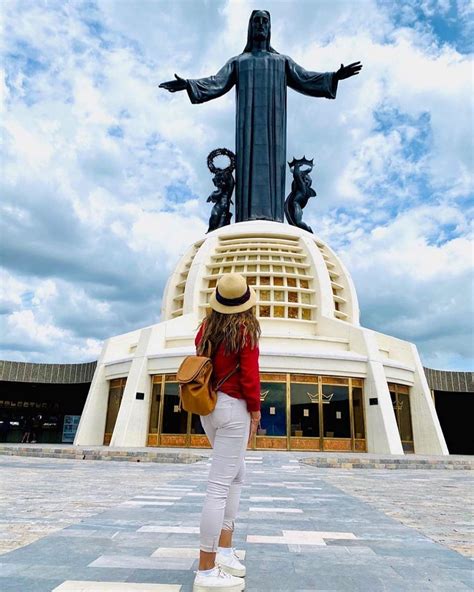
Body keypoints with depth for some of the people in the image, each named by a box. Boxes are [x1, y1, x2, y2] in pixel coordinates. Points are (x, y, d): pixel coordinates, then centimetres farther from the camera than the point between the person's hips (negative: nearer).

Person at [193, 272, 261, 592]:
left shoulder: (208, 326, 6)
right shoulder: (246, 329, -12)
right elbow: (249, 376, -12)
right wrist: (255, 410, -3)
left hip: (208, 407, 8)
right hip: (233, 408, -8)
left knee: (237, 474, 22)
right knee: (220, 486, -2)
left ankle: (224, 549, 26)